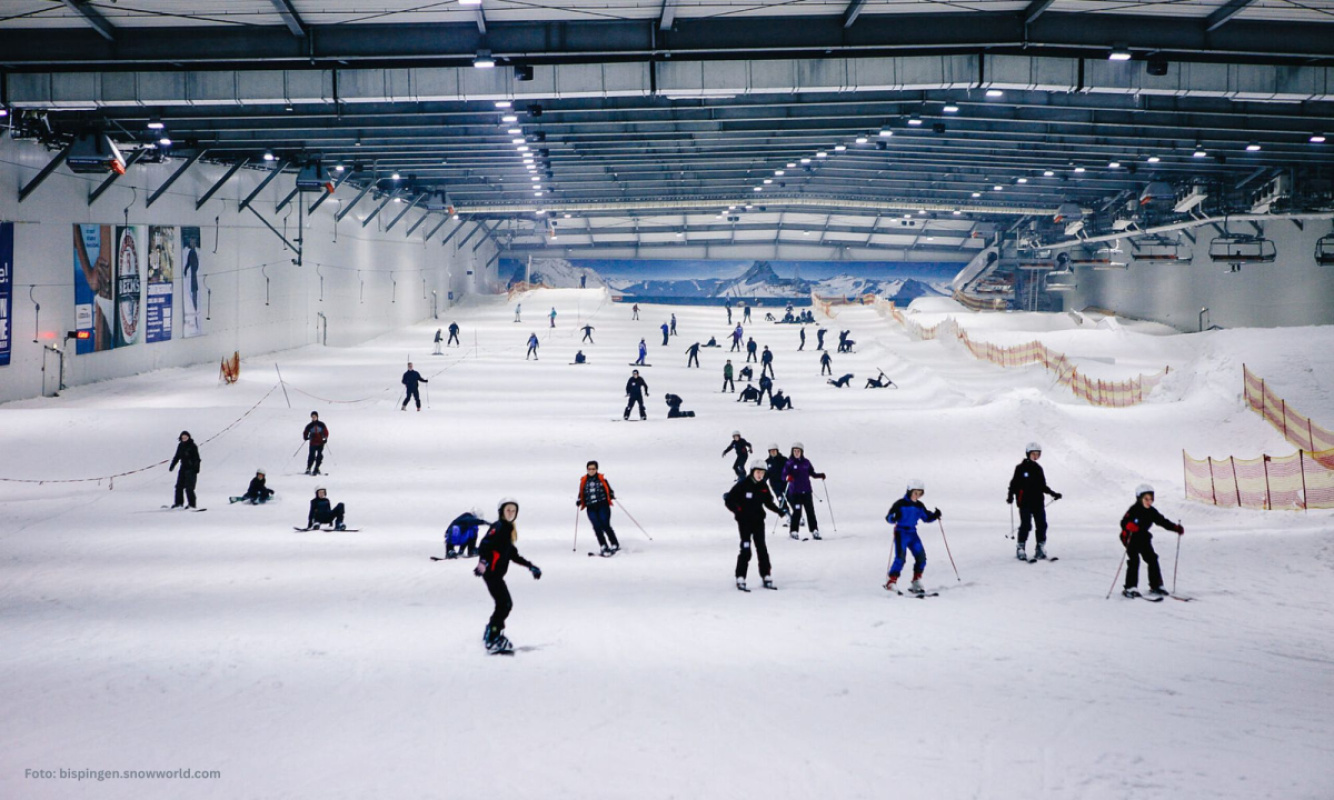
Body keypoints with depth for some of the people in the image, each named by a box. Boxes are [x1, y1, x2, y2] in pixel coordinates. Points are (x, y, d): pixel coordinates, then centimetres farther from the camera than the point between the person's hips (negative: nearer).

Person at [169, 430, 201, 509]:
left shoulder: (193, 446, -10)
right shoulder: (180, 446, 8)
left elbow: (197, 458, -12)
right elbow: (177, 456, 19)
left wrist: (196, 468, -20)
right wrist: (172, 466, 18)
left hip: (191, 469, -7)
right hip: (183, 468, 7)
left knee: (189, 487, -10)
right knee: (179, 486, 10)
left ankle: (192, 504, -5)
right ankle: (178, 503, 22)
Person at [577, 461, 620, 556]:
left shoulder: (602, 478, 6)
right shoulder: (583, 481, 12)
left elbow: (609, 490, 8)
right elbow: (581, 495, 20)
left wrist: (611, 495, -12)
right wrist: (578, 501, 2)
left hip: (603, 505, -2)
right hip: (591, 508, 2)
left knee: (605, 526, -12)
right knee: (597, 527, -10)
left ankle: (615, 545, -4)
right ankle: (604, 547, -7)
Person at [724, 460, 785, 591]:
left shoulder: (763, 487, 5)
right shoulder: (743, 485, -11)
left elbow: (768, 502, 18)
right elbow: (729, 500, -9)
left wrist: (778, 510, 3)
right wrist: (737, 510, -23)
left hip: (758, 521, 5)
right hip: (745, 521, -5)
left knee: (762, 548, 6)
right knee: (746, 550, -8)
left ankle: (766, 577, 12)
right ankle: (740, 579, -2)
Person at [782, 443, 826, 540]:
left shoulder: (806, 462, 8)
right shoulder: (789, 463, -3)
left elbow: (812, 473, 16)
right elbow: (784, 476, -8)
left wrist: (820, 475, -1)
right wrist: (787, 478, -29)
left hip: (806, 491, 3)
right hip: (795, 492, -3)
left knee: (810, 511, 2)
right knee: (797, 512, -7)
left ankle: (814, 531, 6)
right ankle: (793, 531, 5)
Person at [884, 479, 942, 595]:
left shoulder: (919, 506, 8)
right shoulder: (900, 504, -9)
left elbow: (926, 517, 18)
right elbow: (888, 517, -13)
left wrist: (935, 515, -1)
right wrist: (894, 518, -35)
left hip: (912, 533, 6)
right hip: (901, 533, -6)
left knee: (921, 557, -2)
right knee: (900, 557, -19)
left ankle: (916, 583, 10)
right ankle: (891, 582, -14)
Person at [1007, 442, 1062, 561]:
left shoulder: (1038, 468, 15)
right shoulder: (1021, 468, -1)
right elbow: (1014, 484, -2)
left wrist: (1053, 494, 19)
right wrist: (1010, 496, -14)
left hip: (1038, 502, 5)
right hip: (1025, 502, -5)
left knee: (1041, 525, 1)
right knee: (1026, 525, -10)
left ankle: (1040, 549, 8)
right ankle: (1020, 549, -3)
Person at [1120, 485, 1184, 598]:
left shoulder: (1151, 512, 2)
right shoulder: (1134, 510, -17)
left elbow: (1163, 521, 8)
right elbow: (1124, 522, -27)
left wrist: (1176, 528, -3)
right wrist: (1129, 526, -50)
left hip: (1144, 538, 7)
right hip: (1131, 538, -7)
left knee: (1152, 560, 4)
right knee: (1134, 561, -15)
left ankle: (1156, 586, 15)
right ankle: (1130, 588, -13)